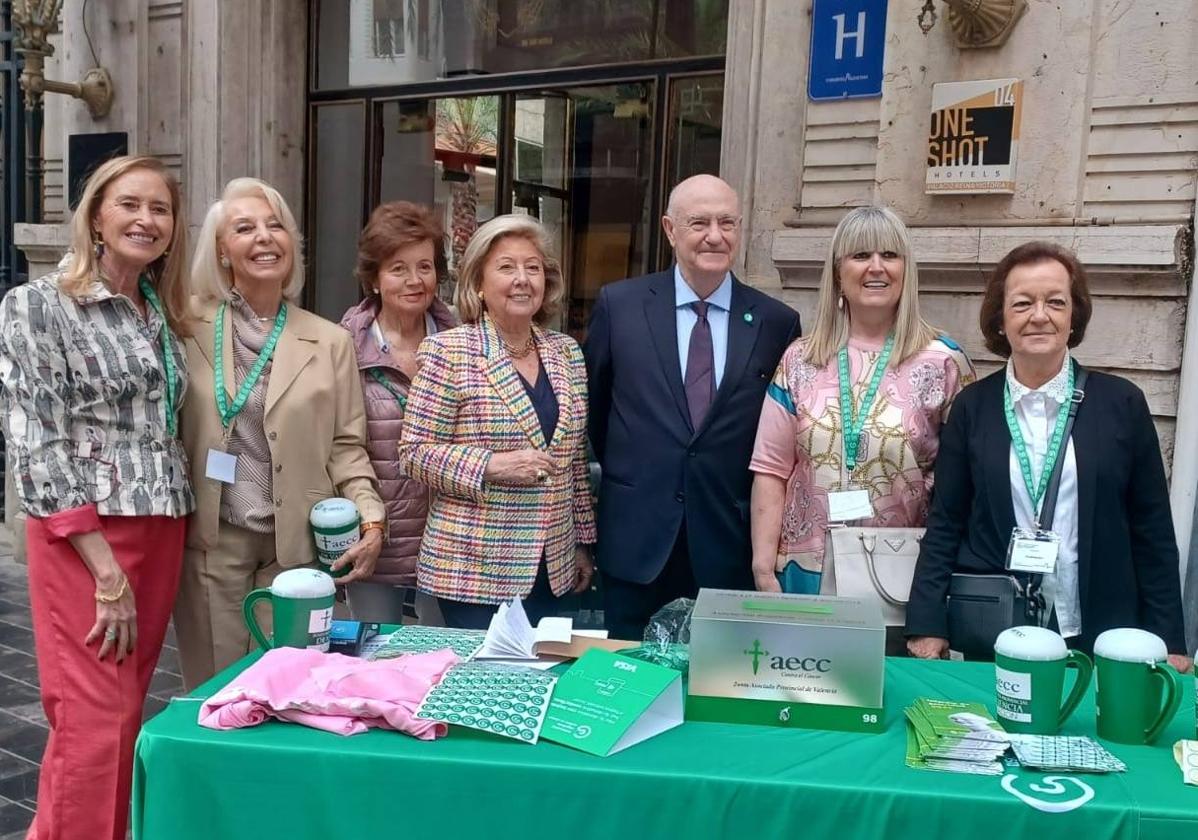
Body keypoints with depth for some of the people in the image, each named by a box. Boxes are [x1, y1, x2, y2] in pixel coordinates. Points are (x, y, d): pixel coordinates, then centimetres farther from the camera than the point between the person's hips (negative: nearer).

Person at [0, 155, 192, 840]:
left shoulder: (165, 315, 13)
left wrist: (145, 559, 9)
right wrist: (106, 570, -16)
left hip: (163, 533, 6)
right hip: (81, 535, -6)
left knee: (124, 717, 12)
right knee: (96, 726, -5)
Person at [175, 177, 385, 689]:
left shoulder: (330, 341, 5)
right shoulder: (188, 327, 1)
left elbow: (346, 445, 5)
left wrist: (371, 518, -8)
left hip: (297, 544, 1)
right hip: (210, 541, 0)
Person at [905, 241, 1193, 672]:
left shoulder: (1122, 403, -1)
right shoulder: (972, 406, 1)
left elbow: (1153, 533, 3)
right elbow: (945, 525, 3)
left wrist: (1168, 642, 1)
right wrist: (926, 626, -4)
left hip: (1100, 635, 0)